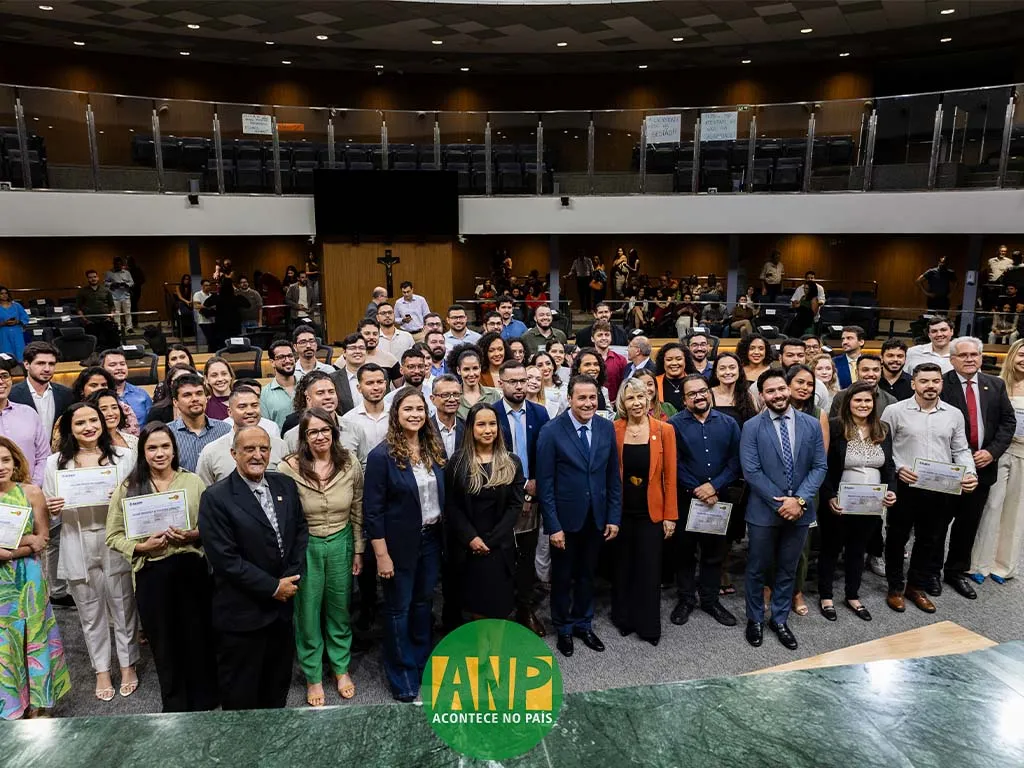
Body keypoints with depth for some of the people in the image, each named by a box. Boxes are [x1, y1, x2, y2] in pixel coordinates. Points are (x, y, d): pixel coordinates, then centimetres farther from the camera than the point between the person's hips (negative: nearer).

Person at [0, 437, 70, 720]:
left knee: (34, 634, 9)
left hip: (29, 577, 0)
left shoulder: (31, 492, -5)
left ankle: (39, 703, 24)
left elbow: (43, 537, -4)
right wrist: (26, 540, -18)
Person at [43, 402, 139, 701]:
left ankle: (127, 665, 29)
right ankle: (101, 670, 30)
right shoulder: (55, 462, 3)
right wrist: (51, 509, -14)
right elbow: (50, 509, 9)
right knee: (90, 612, 14)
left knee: (123, 607, 11)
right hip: (77, 547, 2)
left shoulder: (124, 456, -2)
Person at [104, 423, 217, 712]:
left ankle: (204, 702, 29)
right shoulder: (127, 488, 2)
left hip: (193, 569, 0)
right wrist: (141, 546, -13)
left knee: (199, 636, 7)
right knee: (164, 642, 13)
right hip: (151, 573, 0)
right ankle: (175, 706, 33)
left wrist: (194, 535, -14)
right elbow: (113, 537, 4)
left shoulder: (193, 482, 2)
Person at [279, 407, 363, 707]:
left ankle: (341, 668, 38)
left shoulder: (350, 463, -7)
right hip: (305, 546, -2)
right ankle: (312, 677, 32)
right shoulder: (290, 468, -15)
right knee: (308, 612, 12)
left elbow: (357, 511, 2)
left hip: (341, 543, 2)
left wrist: (358, 550, 5)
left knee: (340, 608, 18)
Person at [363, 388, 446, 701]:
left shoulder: (435, 449, 1)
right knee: (399, 608, 10)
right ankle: (402, 675, 27)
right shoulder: (382, 455, -15)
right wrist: (382, 555, -15)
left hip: (431, 539, 5)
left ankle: (422, 663, 38)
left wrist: (444, 533, 6)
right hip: (400, 543, -5)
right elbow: (372, 510, -14)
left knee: (423, 602, 19)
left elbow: (442, 495, 9)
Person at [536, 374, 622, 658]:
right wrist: (553, 526, -14)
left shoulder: (607, 428, -2)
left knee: (587, 574, 18)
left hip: (596, 517, 3)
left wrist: (614, 517, 1)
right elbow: (545, 483, -13)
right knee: (562, 577, 14)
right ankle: (563, 628, 34)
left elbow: (613, 477, 3)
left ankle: (583, 624, 38)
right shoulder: (552, 432, -14)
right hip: (565, 518, -3)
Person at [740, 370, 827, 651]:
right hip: (764, 511, -2)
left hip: (800, 510, 3)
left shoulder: (811, 424, 1)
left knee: (788, 569, 15)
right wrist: (779, 502, -16)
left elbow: (819, 466, -1)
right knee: (757, 568, 11)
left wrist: (800, 500, -13)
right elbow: (751, 471, -12)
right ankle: (755, 619, 29)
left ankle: (779, 619, 32)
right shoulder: (752, 427, -8)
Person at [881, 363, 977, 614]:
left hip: (940, 489, 3)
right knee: (897, 538, 9)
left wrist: (970, 473, -8)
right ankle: (895, 587, 25)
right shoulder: (895, 411, -6)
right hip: (905, 487, -3)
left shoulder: (954, 414, 5)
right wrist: (898, 467, -17)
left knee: (931, 540, 14)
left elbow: (961, 450, 9)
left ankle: (917, 586, 31)